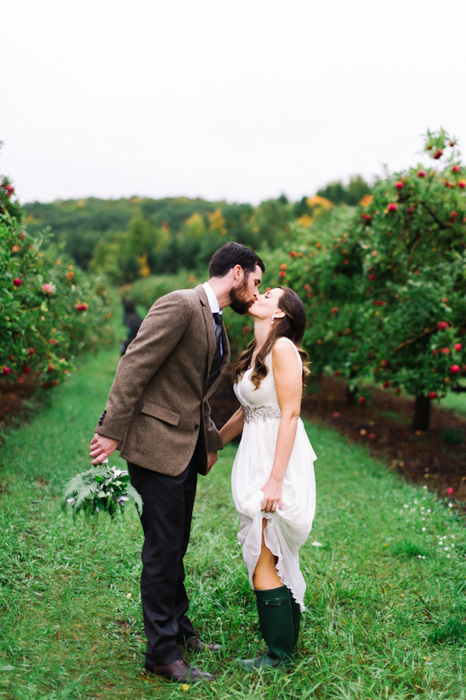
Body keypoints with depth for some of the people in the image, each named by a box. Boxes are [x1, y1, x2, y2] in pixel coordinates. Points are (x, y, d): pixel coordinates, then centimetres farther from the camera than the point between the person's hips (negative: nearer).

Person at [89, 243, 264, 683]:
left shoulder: (216, 324, 15)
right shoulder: (180, 305, -15)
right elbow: (133, 366, -21)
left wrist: (210, 440, 18)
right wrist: (112, 431, -24)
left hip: (186, 447, 9)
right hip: (156, 444, -9)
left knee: (176, 544, 19)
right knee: (163, 547, 0)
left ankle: (178, 628, 35)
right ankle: (162, 653, 13)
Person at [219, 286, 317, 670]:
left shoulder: (283, 347, -14)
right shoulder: (255, 353, 12)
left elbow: (290, 415, -18)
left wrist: (275, 479, -21)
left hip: (279, 460, -9)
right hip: (255, 458, 9)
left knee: (263, 561, -2)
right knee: (276, 559, 15)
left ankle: (280, 653, 14)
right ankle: (287, 642, 29)